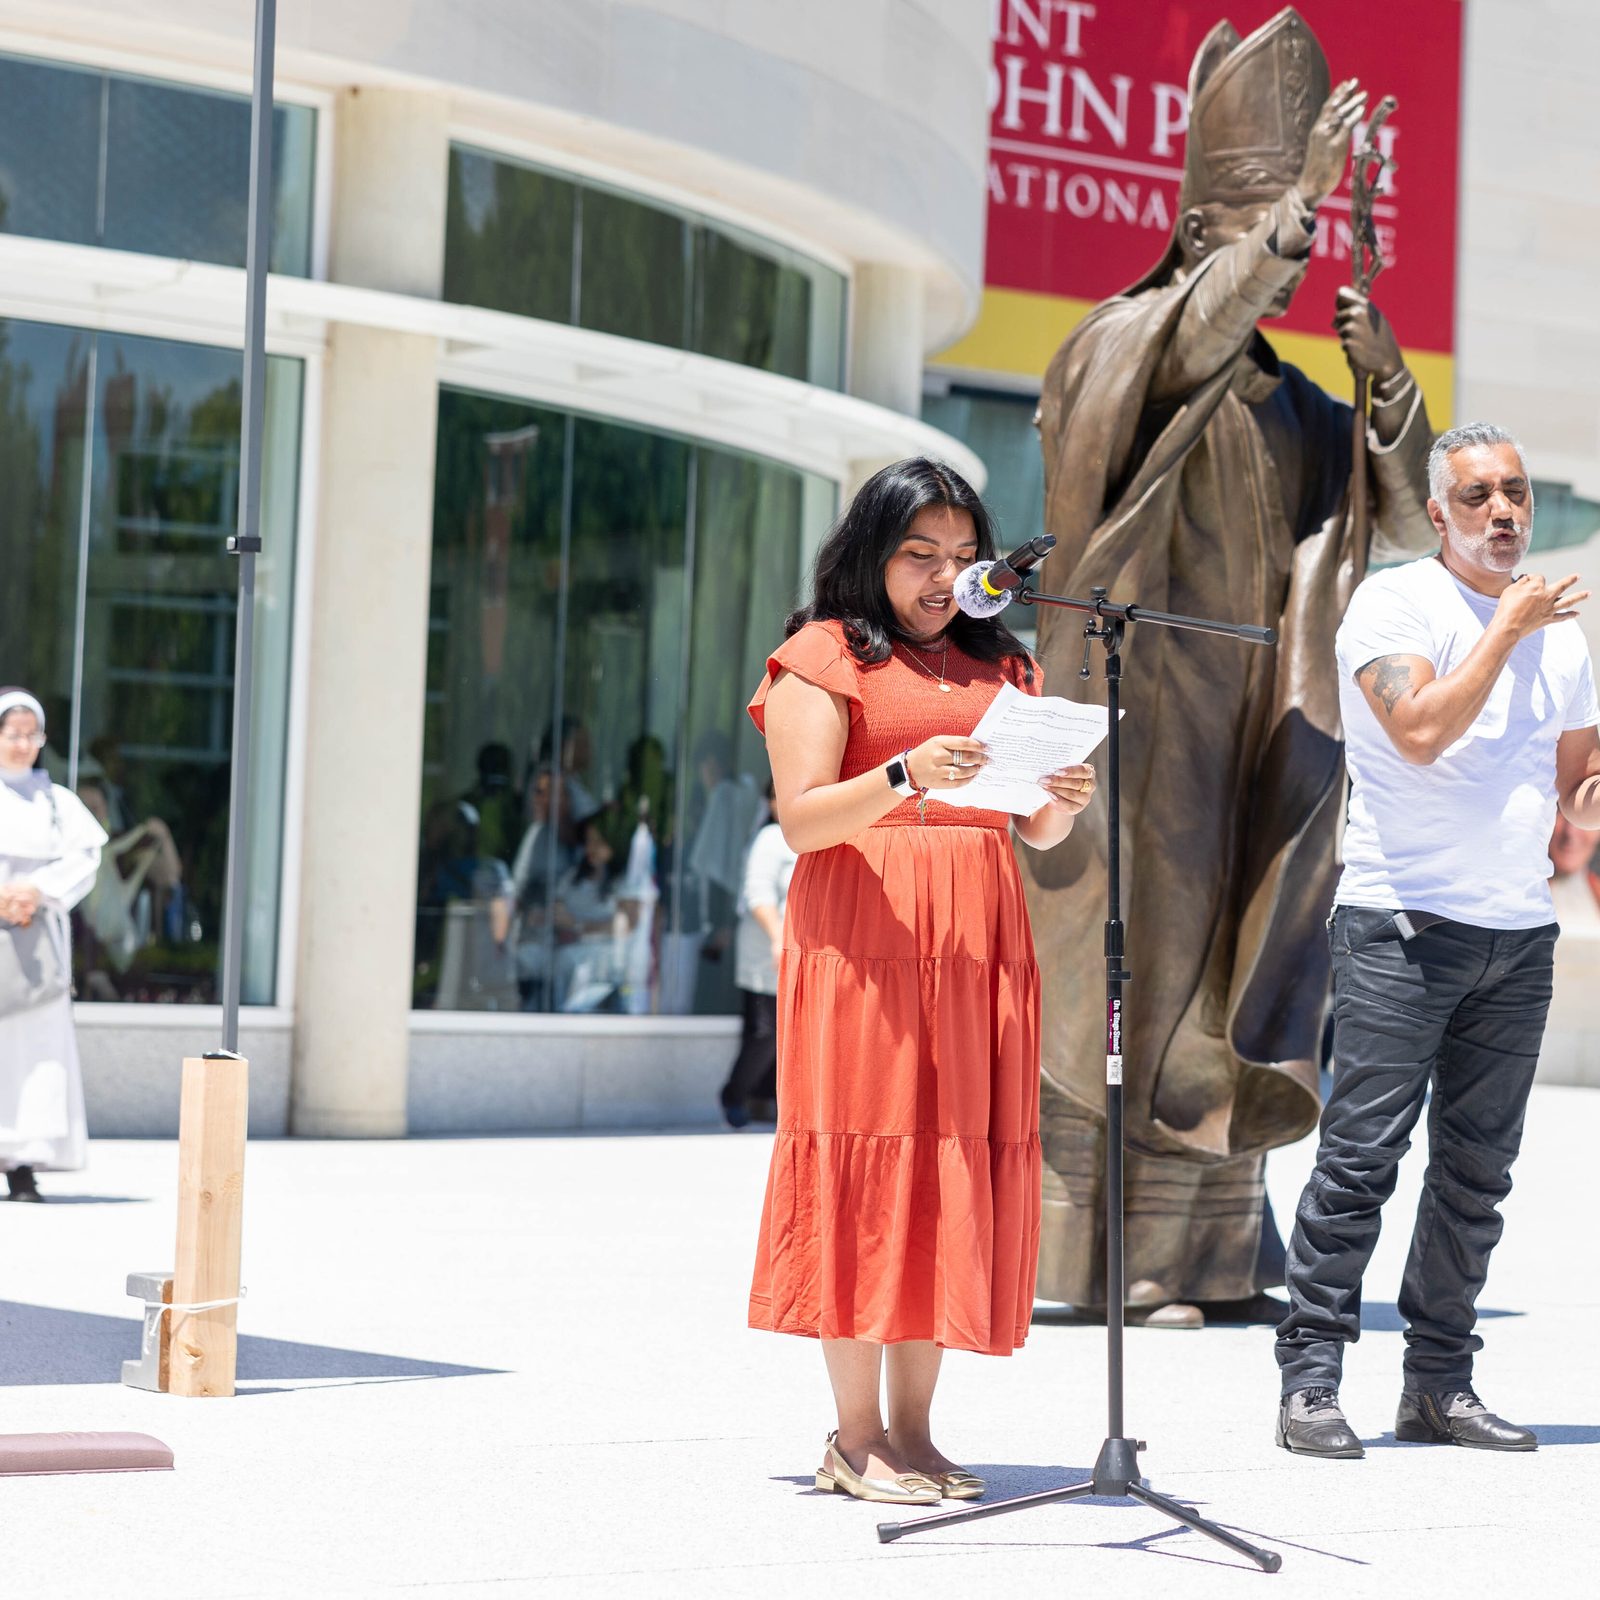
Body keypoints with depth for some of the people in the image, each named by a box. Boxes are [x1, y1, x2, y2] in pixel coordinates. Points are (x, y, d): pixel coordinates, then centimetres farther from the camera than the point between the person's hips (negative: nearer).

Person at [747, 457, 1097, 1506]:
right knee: (866, 1161, -7)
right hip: (863, 932, -5)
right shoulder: (825, 658, 4)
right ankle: (856, 1437, -4)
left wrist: (1065, 802, -6)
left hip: (979, 940, 5)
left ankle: (913, 1428, 6)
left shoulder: (1001, 666, 20)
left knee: (960, 1167, 1)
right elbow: (802, 819, -7)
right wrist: (907, 774, -23)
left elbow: (1036, 832, 17)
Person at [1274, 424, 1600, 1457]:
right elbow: (1421, 731, -19)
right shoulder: (1394, 605, -3)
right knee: (1363, 1154, -9)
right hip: (1404, 925, -6)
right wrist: (1509, 628, -11)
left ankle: (1440, 1387, 13)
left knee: (1478, 1168, 7)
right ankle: (1311, 1379, -5)